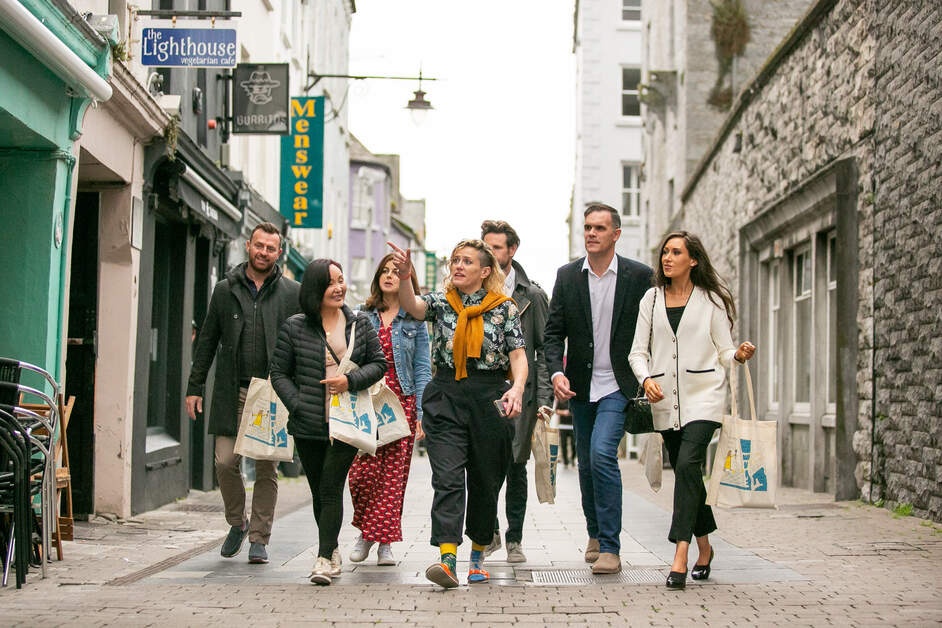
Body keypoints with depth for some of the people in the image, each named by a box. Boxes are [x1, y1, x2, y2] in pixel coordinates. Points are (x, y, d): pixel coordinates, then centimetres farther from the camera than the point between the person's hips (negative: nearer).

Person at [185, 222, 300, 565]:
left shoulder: (292, 293, 5)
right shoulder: (225, 290, 10)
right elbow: (207, 341, 12)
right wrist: (195, 387, 7)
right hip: (232, 392, 1)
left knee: (267, 467, 2)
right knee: (226, 462, -3)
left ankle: (259, 538, 12)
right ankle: (237, 523, 21)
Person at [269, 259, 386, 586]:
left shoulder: (360, 324, 6)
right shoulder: (295, 327, 1)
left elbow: (379, 363, 9)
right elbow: (279, 373, 4)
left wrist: (351, 380, -9)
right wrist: (298, 405, -8)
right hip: (309, 425, 1)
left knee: (331, 488, -11)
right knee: (319, 492, 11)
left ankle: (324, 559, -13)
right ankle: (333, 551, 30)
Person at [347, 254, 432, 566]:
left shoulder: (415, 321, 6)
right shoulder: (364, 317, 10)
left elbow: (422, 369, 4)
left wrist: (421, 413, -4)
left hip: (402, 403, -1)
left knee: (394, 475, -2)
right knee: (362, 472, -9)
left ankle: (384, 542, 7)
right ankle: (365, 531, 14)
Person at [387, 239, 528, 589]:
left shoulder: (504, 308, 5)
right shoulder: (441, 303, 8)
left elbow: (518, 355, 0)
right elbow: (412, 306, -13)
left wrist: (517, 388, -18)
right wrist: (404, 278, -33)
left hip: (489, 401, 0)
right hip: (445, 400, 0)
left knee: (485, 481, 9)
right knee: (447, 478, -12)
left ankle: (478, 556, 26)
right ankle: (447, 559, -22)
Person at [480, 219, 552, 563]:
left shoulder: (532, 295, 4)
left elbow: (545, 349, 3)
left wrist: (544, 398, -5)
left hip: (519, 391, -1)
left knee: (515, 467, 4)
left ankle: (514, 539, 15)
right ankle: (490, 530, 13)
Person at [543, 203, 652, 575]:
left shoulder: (639, 276, -3)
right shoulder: (567, 276, 4)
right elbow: (554, 332, 3)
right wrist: (556, 372, -12)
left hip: (618, 384, -4)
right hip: (580, 386, 4)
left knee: (602, 454, -19)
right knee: (587, 464, 12)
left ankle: (610, 547, -13)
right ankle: (595, 535, 32)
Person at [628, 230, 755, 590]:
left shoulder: (711, 300, 4)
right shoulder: (652, 298, 11)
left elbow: (724, 351, 5)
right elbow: (638, 350, 9)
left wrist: (739, 355, -17)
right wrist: (646, 379, -10)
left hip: (703, 397, -4)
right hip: (665, 400, 4)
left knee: (688, 464, -21)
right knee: (685, 472, 10)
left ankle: (680, 557, -25)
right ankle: (704, 547, 29)